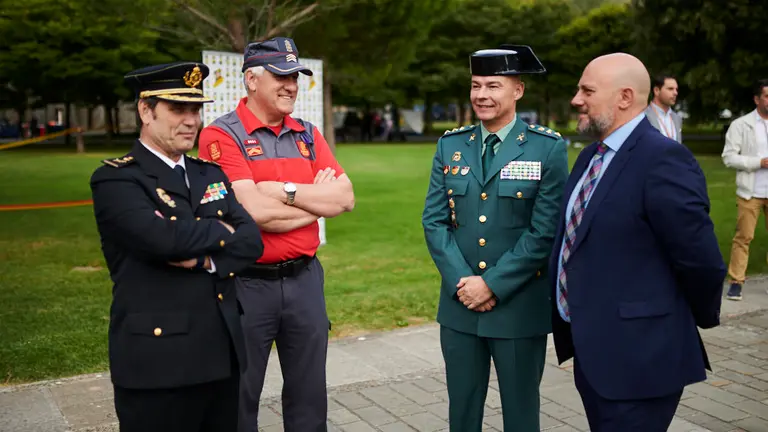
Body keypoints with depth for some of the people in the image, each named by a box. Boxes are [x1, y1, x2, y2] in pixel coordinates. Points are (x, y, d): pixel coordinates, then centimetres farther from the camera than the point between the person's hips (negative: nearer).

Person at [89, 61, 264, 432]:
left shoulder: (211, 174, 13)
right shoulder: (115, 180, -8)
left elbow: (251, 240, 2)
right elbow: (164, 238, -25)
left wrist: (204, 259, -17)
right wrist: (221, 231, -7)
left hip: (222, 354, 6)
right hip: (157, 361, -6)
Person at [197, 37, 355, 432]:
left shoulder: (308, 135, 8)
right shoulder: (222, 136, -10)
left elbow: (345, 198, -1)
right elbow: (255, 212, -21)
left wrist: (286, 191, -15)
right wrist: (317, 199, -8)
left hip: (305, 278, 5)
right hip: (247, 283, -5)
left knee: (309, 395, 16)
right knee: (240, 400, 12)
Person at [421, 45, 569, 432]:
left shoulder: (548, 148, -6)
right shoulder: (450, 145, 5)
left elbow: (545, 231, -11)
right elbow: (434, 220, 2)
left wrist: (493, 284, -14)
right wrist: (462, 281, -10)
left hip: (520, 307, -3)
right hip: (459, 304, 3)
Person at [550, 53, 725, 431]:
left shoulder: (662, 159, -20)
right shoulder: (592, 155, 9)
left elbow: (700, 259, -17)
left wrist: (701, 318, -1)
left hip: (636, 356, -8)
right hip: (591, 349, 9)